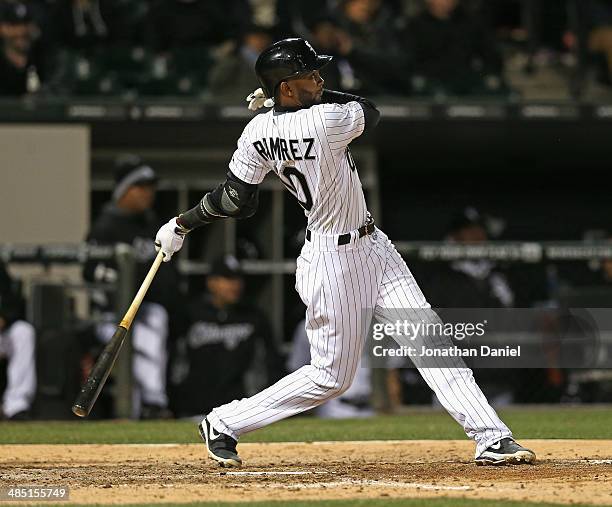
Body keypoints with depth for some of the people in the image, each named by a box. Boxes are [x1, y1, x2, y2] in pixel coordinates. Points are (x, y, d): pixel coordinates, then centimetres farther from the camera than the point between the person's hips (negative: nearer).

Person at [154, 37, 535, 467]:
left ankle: (492, 438, -2)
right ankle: (224, 424, 15)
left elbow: (235, 201, -3)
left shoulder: (259, 131, -4)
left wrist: (183, 224, 11)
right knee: (330, 376, 3)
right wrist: (318, 96, 6)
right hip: (335, 262, -8)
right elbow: (370, 111, -5)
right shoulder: (327, 121, -26)